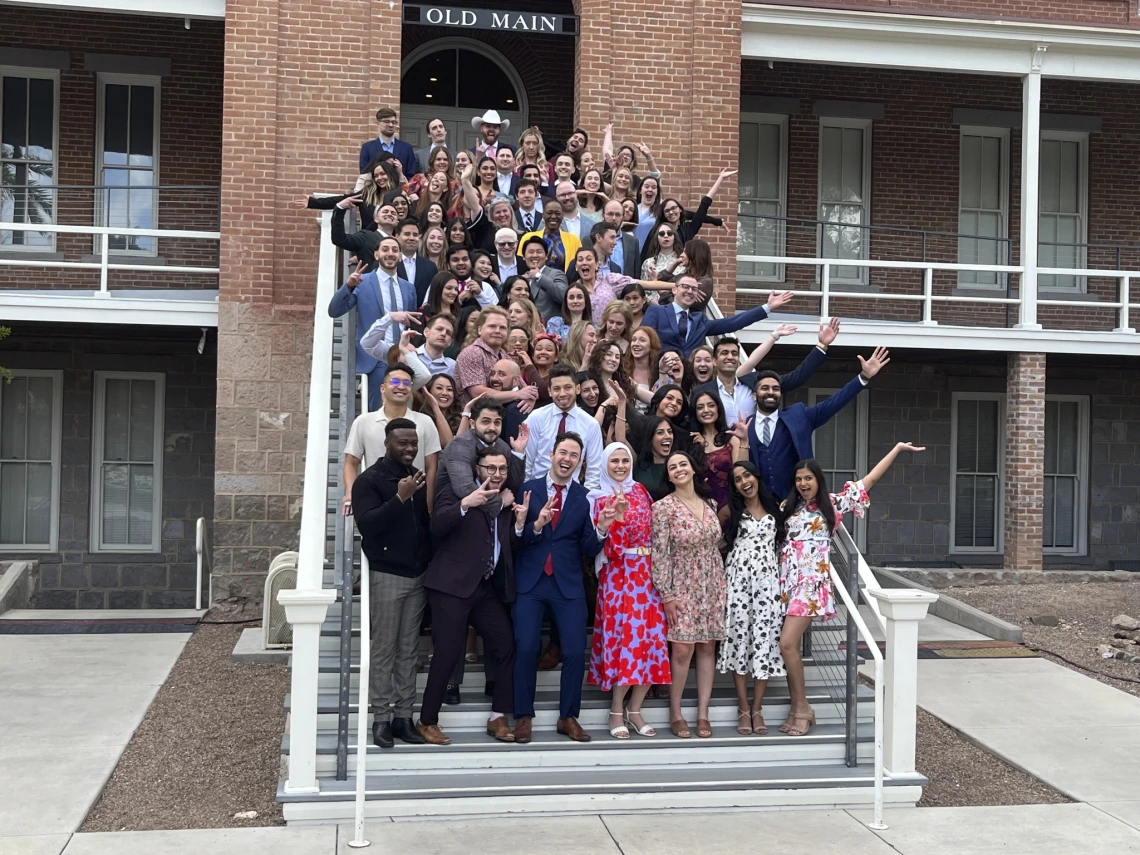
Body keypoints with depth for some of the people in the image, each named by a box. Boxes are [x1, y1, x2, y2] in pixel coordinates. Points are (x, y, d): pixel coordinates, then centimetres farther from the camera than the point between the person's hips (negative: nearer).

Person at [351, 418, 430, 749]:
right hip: (386, 575, -5)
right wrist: (400, 497, -24)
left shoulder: (418, 478, 12)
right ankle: (381, 718, 3)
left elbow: (430, 520, 14)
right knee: (384, 650, -2)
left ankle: (404, 716, 9)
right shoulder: (369, 480, -4)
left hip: (418, 575, 5)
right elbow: (367, 525, -18)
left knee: (409, 650, 6)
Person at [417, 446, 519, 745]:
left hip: (489, 587, 6)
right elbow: (436, 526, -18)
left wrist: (509, 507, -3)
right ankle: (427, 721, 7)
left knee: (507, 646, 1)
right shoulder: (456, 493, -1)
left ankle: (498, 717, 13)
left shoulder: (506, 501, 17)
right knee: (448, 653, -6)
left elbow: (512, 543, 8)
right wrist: (464, 504, -32)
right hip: (453, 585, -6)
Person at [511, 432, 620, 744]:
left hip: (568, 584, 1)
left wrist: (601, 529, -18)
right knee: (526, 648, -4)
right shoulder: (528, 489, -1)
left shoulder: (584, 498, 2)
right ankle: (524, 717, 11)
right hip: (529, 581, -1)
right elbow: (516, 540, -6)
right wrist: (536, 525, -24)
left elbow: (588, 550, 0)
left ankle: (568, 717, 14)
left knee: (575, 650, -1)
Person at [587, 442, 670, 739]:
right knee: (625, 638, -8)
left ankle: (634, 711, 12)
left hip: (646, 573, 5)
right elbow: (610, 546, -12)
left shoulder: (640, 491, 13)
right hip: (619, 575, -5)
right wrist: (619, 514, -24)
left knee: (649, 639, 1)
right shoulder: (600, 499, -2)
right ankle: (616, 713, 4)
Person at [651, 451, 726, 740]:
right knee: (683, 650, -7)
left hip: (712, 586, 5)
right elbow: (660, 553, -11)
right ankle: (675, 714, 7)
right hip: (682, 587, -5)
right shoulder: (664, 507, -9)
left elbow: (716, 546, 13)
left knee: (708, 647, 4)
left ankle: (703, 713, 11)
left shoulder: (710, 503, 7)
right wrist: (667, 595, -14)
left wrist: (723, 585, 9)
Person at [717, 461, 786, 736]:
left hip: (768, 578, 1)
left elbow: (783, 540, 19)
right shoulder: (731, 510, 6)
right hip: (738, 577, -1)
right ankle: (743, 708, 6)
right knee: (739, 637, -2)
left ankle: (757, 708, 5)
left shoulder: (775, 508, 11)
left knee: (764, 638, -3)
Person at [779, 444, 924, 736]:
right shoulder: (788, 507, 14)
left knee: (787, 643, -16)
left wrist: (897, 448, 5)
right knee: (788, 645, 2)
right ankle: (797, 708, 11)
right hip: (786, 582, 5)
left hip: (811, 583, -5)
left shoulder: (832, 504, 4)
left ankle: (801, 707, -4)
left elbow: (868, 482, 5)